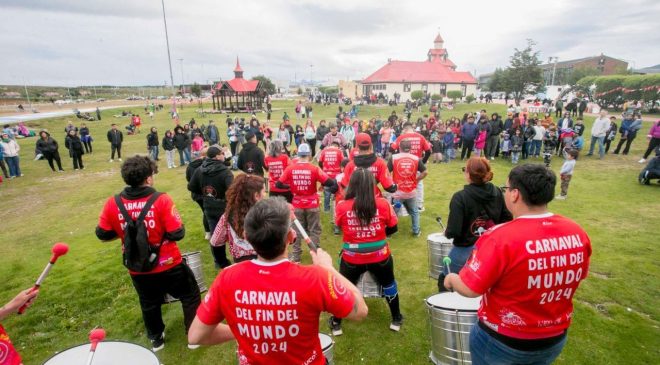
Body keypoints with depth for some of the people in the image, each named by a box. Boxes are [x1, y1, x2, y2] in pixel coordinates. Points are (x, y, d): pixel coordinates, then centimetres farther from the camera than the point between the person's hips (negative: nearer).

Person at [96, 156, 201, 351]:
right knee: (190, 296, 19)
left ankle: (156, 339, 47)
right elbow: (177, 234, -22)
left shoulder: (112, 204, -11)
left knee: (149, 304, 28)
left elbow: (102, 234, -1)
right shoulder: (161, 200, -22)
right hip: (168, 265, -4)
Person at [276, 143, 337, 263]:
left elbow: (278, 184, -3)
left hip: (297, 205, 2)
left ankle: (295, 255, 24)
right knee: (314, 230, 13)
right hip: (312, 204, -2)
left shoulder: (290, 169, -8)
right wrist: (334, 186, 2)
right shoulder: (314, 169, -15)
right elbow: (330, 182, -20)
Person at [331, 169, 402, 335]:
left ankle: (336, 324, 36)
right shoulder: (383, 204, -14)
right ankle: (396, 320, 43)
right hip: (380, 257, 1)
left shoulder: (341, 206, -15)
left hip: (351, 259, 0)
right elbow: (393, 228, -1)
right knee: (389, 285, 27)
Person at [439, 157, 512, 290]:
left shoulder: (460, 197, -22)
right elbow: (507, 219, 2)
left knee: (445, 281, 19)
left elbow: (453, 232, -25)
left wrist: (446, 233, -4)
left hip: (466, 250, -5)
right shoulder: (497, 193, -5)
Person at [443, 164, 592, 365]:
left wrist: (451, 279, -5)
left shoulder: (501, 238, -30)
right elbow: (577, 276, 6)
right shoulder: (578, 233, -11)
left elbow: (469, 288, -25)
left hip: (503, 342, -5)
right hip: (554, 340, 5)